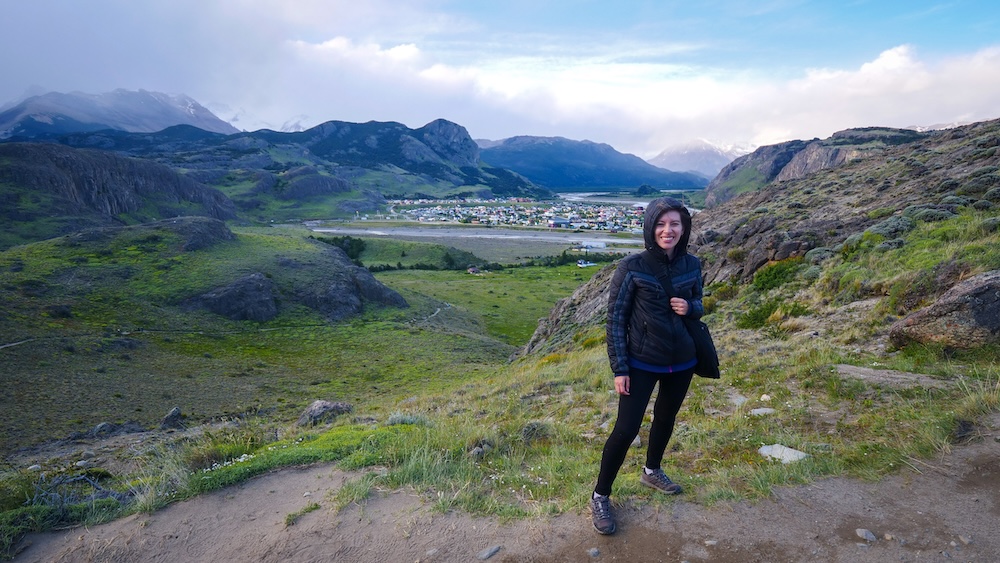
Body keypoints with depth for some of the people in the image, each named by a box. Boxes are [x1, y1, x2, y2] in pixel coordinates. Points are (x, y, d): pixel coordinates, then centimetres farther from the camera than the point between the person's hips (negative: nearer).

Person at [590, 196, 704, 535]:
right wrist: (619, 368, -15)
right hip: (642, 363, -5)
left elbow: (698, 306, 12)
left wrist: (689, 308, -14)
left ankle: (651, 472, 47)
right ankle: (600, 497, 14)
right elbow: (615, 318, -12)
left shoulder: (692, 265, -3)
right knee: (626, 430, -5)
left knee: (666, 419, 21)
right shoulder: (632, 267, -16)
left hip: (682, 363, 5)